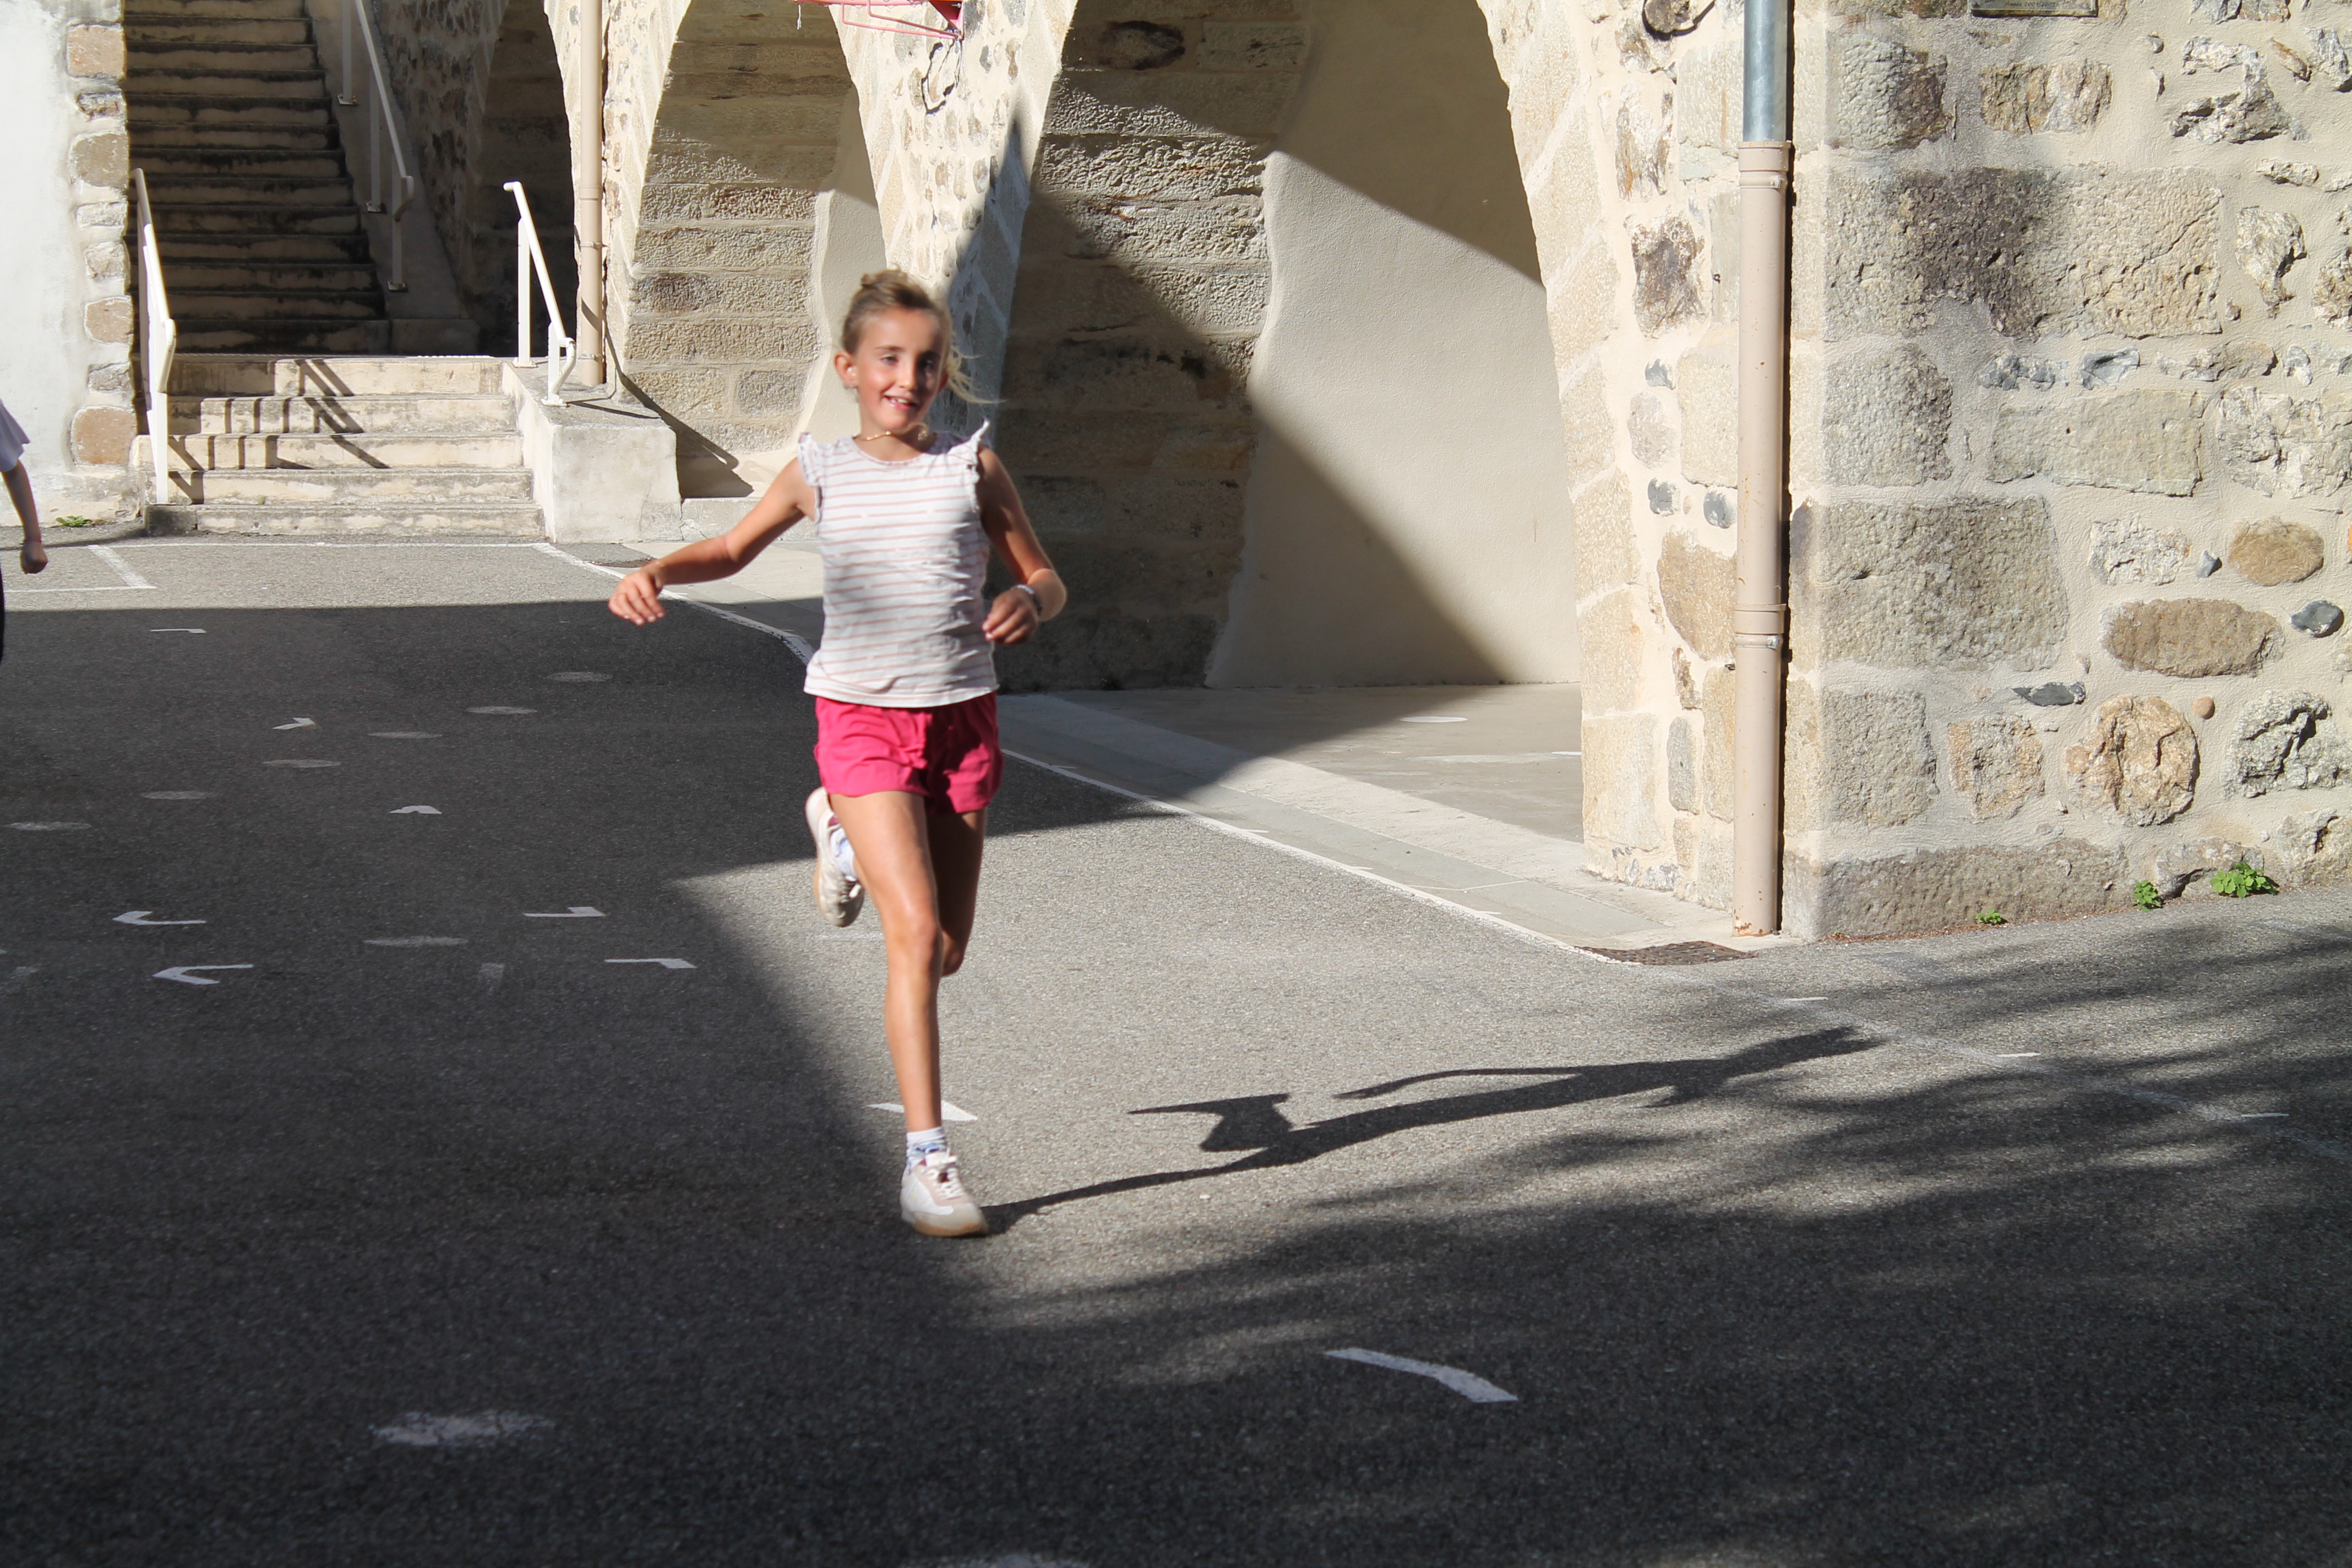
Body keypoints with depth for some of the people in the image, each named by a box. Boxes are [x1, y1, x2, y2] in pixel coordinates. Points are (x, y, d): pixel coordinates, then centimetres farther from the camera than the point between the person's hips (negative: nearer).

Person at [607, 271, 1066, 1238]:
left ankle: (844, 833, 43)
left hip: (962, 719, 2)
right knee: (915, 936, -16)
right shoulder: (822, 474, 2)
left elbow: (1046, 578, 9)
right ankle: (926, 1160, -10)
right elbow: (734, 549, 17)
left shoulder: (972, 467, 2)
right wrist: (655, 574, -2)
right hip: (862, 719, -2)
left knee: (948, 952, 12)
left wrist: (1029, 601, -15)